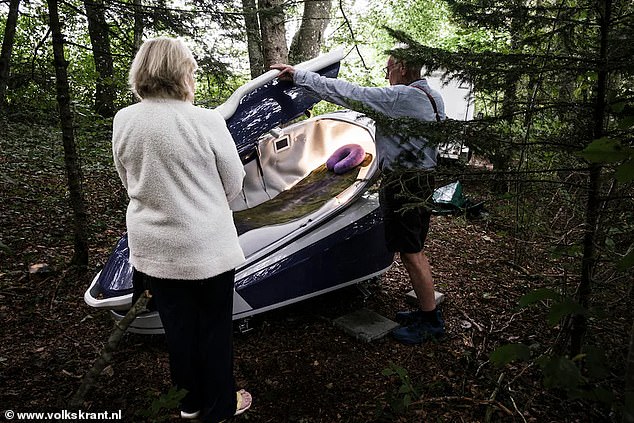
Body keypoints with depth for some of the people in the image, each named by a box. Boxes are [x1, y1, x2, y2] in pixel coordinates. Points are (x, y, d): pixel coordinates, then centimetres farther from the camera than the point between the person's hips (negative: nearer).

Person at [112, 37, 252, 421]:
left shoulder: (123, 121, -4)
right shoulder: (206, 122, -17)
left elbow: (131, 183, 8)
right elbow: (233, 185, -6)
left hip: (153, 248, 5)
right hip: (206, 247, -4)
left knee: (178, 326, 19)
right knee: (214, 326, 13)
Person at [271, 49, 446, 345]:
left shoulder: (400, 96, -17)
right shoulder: (434, 98, 12)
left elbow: (347, 93, -18)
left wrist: (299, 76, -11)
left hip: (402, 184, -10)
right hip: (424, 179, 10)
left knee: (410, 254, 0)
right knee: (415, 251, 18)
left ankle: (431, 322, 13)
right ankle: (427, 311, 30)